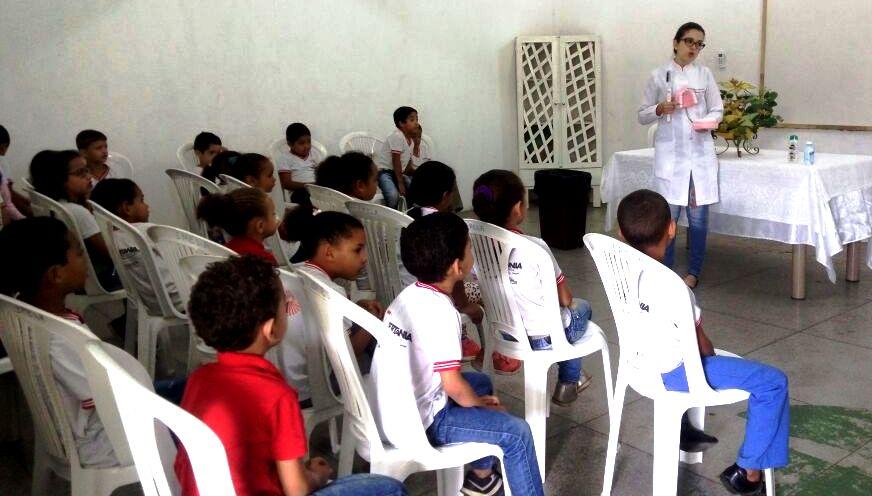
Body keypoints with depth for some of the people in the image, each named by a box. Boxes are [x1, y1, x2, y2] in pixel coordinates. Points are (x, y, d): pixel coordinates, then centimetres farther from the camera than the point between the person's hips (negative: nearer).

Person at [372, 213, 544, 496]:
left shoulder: (411, 294, 3)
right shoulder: (440, 312, -24)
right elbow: (454, 386, -22)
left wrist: (477, 400, 12)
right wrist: (482, 406, -1)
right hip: (416, 423, -9)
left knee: (481, 382, 26)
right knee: (517, 433, -6)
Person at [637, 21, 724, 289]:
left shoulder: (704, 74, 9)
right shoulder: (658, 75, 4)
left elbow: (718, 109, 11)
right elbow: (642, 115, 6)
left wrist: (708, 121, -10)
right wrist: (660, 109, -15)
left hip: (700, 153, 2)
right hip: (670, 153, -2)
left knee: (698, 215, 3)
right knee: (669, 215, -3)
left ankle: (693, 272, 14)